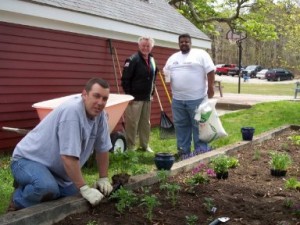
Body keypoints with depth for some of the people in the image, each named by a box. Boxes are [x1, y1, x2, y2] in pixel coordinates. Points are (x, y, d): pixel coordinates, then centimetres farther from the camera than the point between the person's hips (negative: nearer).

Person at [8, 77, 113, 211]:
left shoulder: (100, 114, -6)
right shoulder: (71, 111, -31)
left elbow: (102, 148, 6)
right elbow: (69, 156, -33)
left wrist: (103, 178, 5)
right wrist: (84, 189, -29)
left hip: (56, 168, 9)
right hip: (28, 159, -8)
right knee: (48, 188, -35)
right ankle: (19, 202, -2)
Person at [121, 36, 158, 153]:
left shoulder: (152, 60, 11)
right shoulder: (133, 60, -13)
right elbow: (125, 79, -15)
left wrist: (152, 93, 16)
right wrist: (129, 95, -16)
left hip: (147, 98, 7)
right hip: (134, 98, -7)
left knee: (146, 123, 14)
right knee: (132, 123, -2)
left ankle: (145, 145, 26)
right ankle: (130, 147, 8)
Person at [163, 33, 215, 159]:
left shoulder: (200, 54, -2)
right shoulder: (173, 58, 16)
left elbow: (210, 71, -7)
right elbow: (167, 73, 23)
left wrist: (210, 87, -13)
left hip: (197, 98, -5)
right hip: (178, 99, 5)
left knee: (198, 125, 1)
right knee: (181, 126, 10)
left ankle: (201, 151, 9)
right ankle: (184, 151, 19)